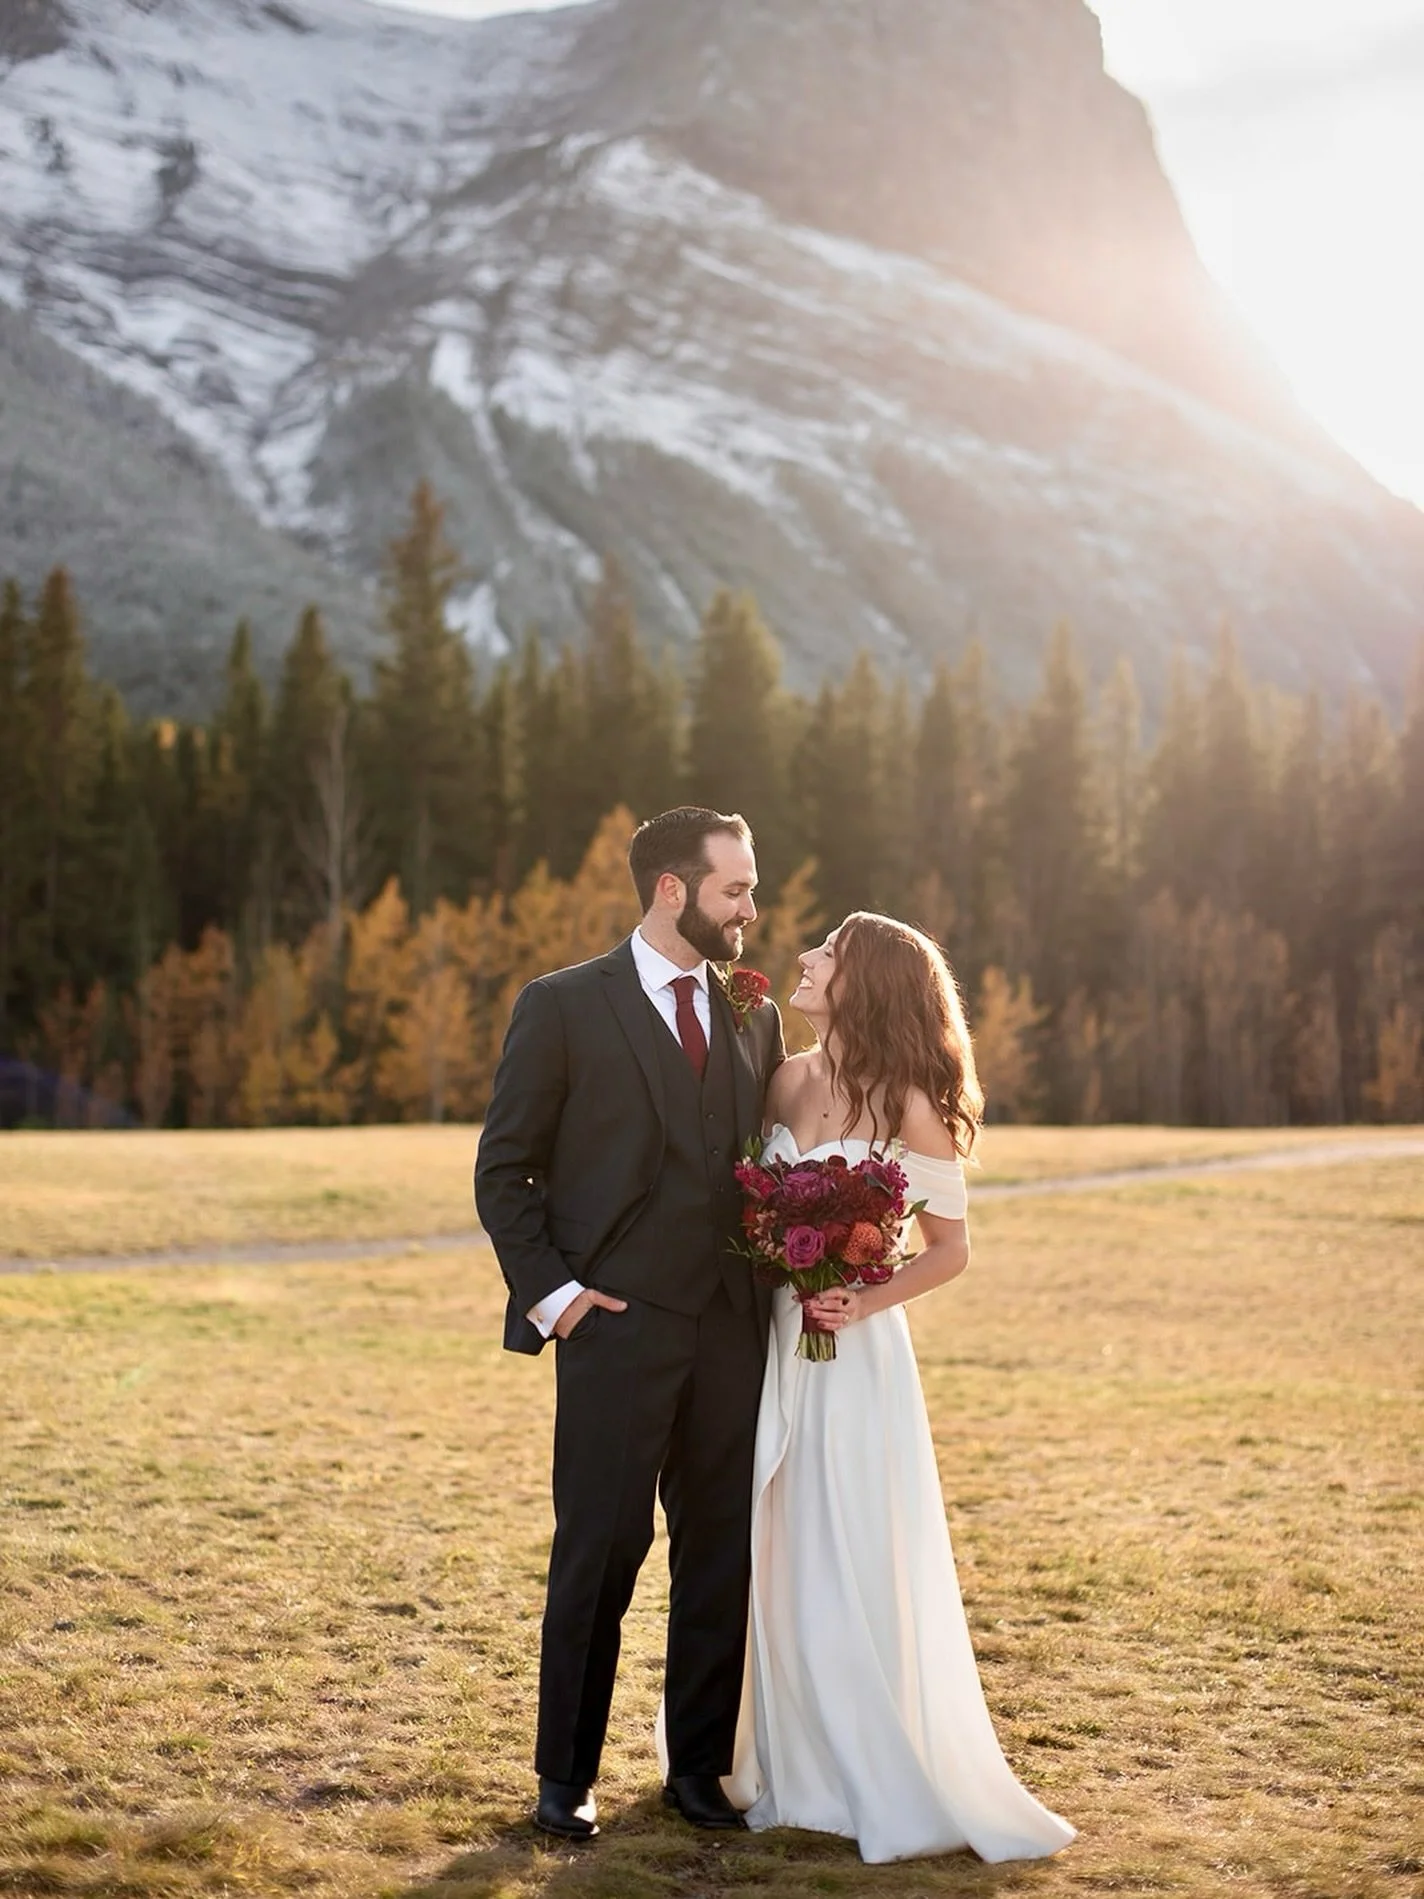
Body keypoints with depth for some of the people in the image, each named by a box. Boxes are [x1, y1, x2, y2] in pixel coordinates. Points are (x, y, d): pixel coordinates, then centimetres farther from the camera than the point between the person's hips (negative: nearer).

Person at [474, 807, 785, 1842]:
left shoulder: (755, 1018, 12)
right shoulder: (563, 1006, -2)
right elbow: (504, 1168, -1)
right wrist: (546, 1289, -9)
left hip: (732, 1327, 5)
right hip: (617, 1327, -4)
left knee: (722, 1552, 9)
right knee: (601, 1551, 0)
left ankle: (698, 1764, 23)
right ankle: (567, 1776, 15)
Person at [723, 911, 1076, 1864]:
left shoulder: (910, 1107, -11)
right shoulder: (790, 1081, 3)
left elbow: (951, 1250, -5)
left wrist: (864, 1301, -17)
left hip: (854, 1353, -5)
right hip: (774, 1345, 5)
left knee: (855, 1564, 1)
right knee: (773, 1558, 11)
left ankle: (891, 1783, 17)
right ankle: (789, 1763, 27)